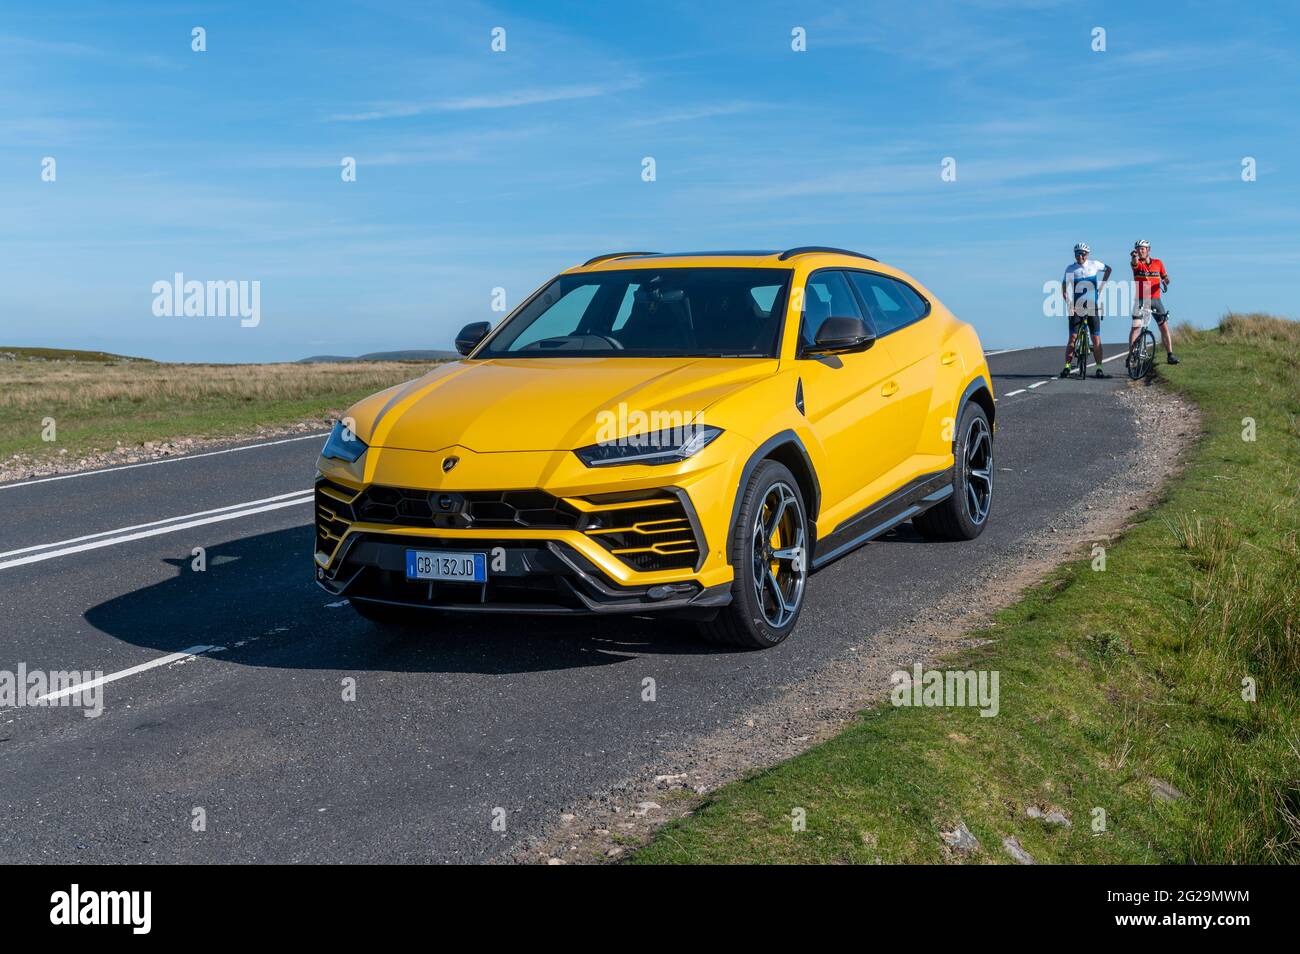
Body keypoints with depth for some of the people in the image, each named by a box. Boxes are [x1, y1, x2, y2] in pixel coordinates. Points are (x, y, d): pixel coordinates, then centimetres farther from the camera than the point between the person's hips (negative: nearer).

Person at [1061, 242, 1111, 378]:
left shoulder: (1094, 265, 2)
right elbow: (1064, 289, -7)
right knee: (1072, 338, -8)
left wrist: (1102, 285, 11)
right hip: (1076, 309, -1)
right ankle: (1067, 368, -7)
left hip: (1092, 308, 1)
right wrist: (1069, 305, -18)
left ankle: (1099, 369, 2)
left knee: (1096, 340, -1)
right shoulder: (1070, 269, -3)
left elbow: (1108, 269, 21)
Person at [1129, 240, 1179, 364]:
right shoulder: (1137, 264, -3)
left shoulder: (1158, 263, 6)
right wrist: (1134, 257, -51)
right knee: (1136, 327, -11)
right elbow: (1135, 263, -26)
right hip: (1140, 300, -2)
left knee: (1164, 327, 1)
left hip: (1155, 299, 2)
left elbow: (1165, 277, 10)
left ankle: (1170, 355, 7)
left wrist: (1165, 282, -15)